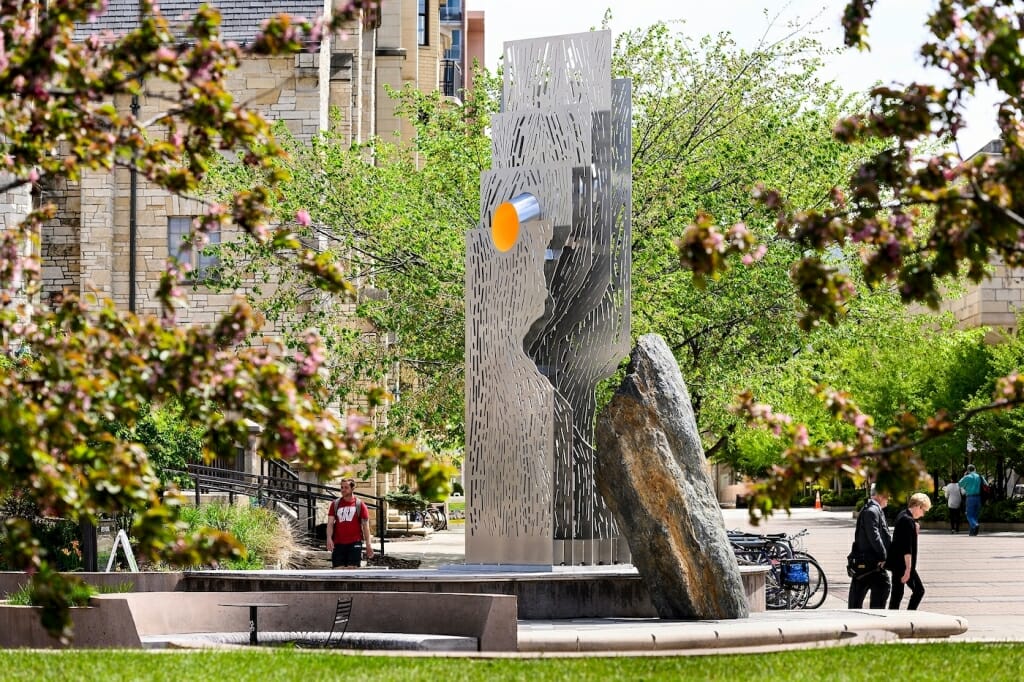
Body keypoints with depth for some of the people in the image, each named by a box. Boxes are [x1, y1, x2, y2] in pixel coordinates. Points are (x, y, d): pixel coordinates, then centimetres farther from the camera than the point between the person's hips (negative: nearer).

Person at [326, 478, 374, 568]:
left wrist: (368, 545, -2)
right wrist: (329, 538, -14)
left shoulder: (360, 504, 3)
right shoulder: (335, 504, 8)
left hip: (355, 543, -2)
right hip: (338, 543, 2)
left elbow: (365, 526, 4)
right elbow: (330, 523, 3)